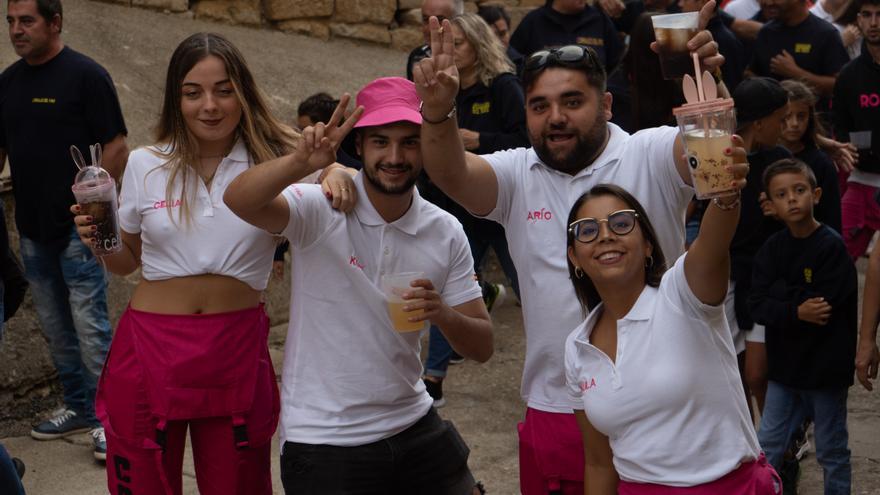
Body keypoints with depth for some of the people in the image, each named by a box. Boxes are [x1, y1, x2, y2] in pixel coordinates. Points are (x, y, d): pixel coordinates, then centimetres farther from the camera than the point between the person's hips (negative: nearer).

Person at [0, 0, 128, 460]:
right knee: (55, 328, 14)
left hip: (77, 229, -6)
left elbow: (116, 146, -10)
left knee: (90, 326, -5)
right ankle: (78, 408, 27)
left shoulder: (86, 75, -10)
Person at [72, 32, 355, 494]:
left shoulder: (273, 161, -3)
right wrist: (98, 239, -8)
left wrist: (337, 174, -33)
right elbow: (127, 260, 13)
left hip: (237, 350, -1)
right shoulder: (145, 165, 1)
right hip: (149, 347, 1)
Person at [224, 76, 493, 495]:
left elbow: (482, 347, 1)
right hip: (322, 443, -4)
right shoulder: (320, 210, -13)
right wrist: (301, 162, -50)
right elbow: (238, 201, -32)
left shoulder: (446, 233, -1)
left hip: (414, 428, 4)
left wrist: (441, 313, -20)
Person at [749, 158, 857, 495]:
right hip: (785, 365, 5)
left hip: (826, 368, -5)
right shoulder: (773, 248, 1)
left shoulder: (832, 246, -14)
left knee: (832, 453, 10)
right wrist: (796, 312, -22)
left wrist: (778, 290, -13)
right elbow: (757, 305, -7)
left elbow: (824, 306, -22)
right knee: (767, 449, 11)